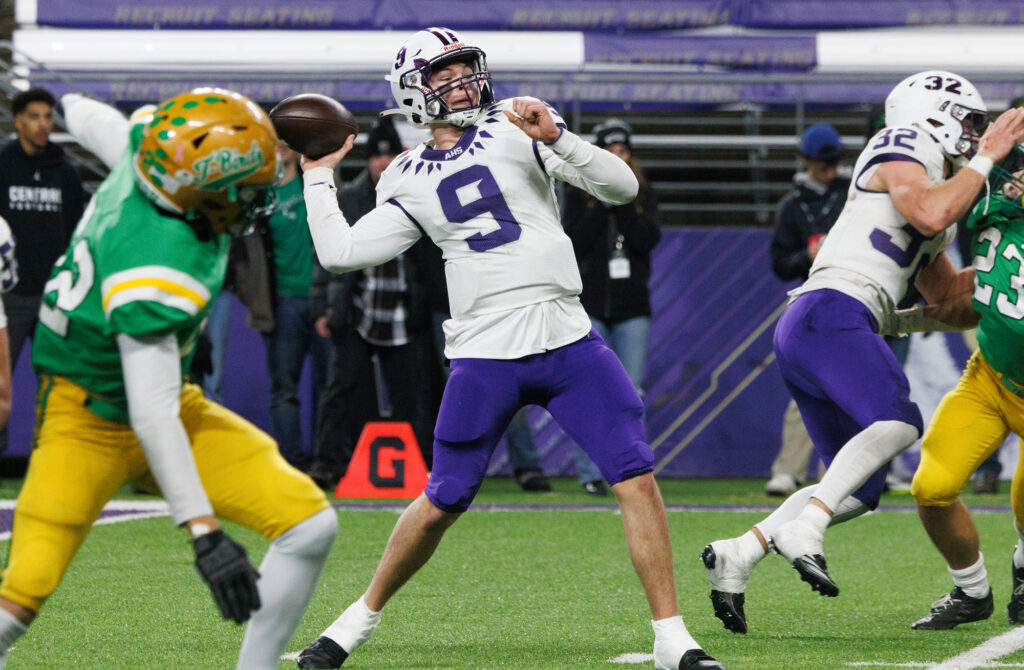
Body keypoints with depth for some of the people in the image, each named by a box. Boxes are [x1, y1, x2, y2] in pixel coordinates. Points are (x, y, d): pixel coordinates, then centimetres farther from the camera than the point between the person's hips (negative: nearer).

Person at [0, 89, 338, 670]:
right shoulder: (155, 275, -34)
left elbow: (94, 120, 12)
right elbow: (152, 418, -36)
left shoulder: (143, 143, -12)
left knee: (311, 528, -4)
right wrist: (206, 535, -39)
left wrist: (77, 108, 36)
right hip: (89, 421, -9)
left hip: (174, 401, 9)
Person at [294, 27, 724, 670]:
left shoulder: (516, 128, 5)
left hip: (569, 343, 0)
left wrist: (556, 137, -14)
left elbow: (622, 188, -1)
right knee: (442, 503, 4)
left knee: (637, 478, -9)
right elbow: (339, 253, 9)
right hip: (486, 356, 0)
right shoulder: (410, 182, 11)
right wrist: (319, 177, 14)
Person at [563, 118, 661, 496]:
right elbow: (574, 241, -8)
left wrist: (622, 199, -10)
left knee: (630, 392, -2)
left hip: (632, 306, 1)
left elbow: (649, 239, -6)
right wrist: (604, 200, -10)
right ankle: (589, 472, -1)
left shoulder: (643, 195, 9)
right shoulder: (579, 194, 6)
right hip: (590, 304, -1)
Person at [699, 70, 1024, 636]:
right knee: (897, 422, -28)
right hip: (829, 315, -10)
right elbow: (930, 214, -19)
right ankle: (804, 526, -34)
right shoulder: (899, 156, 3)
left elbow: (947, 298, 37)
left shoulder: (941, 191, 30)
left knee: (860, 489, 7)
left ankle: (737, 555, 3)